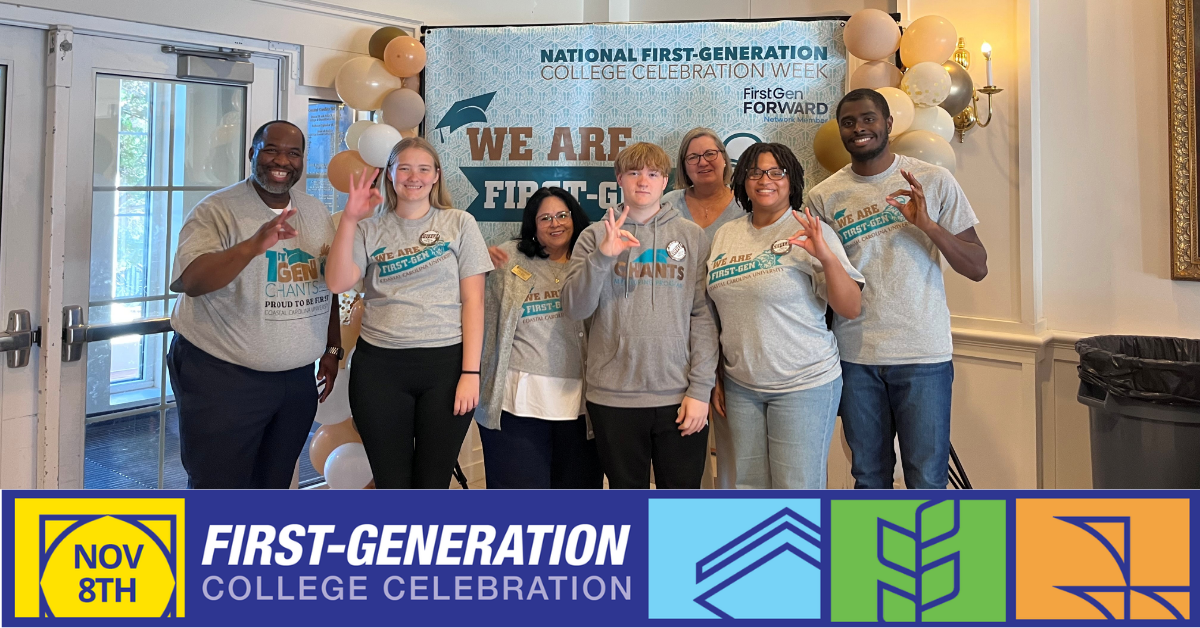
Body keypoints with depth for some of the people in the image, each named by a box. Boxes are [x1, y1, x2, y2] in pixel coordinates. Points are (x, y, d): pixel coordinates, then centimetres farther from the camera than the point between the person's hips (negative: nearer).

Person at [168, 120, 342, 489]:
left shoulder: (317, 214, 9)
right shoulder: (217, 210, -10)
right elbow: (191, 282, -26)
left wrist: (332, 349, 16)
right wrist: (253, 245, -39)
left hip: (297, 378, 6)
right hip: (222, 378, -5)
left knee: (274, 486, 17)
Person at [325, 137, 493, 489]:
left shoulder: (459, 224, 4)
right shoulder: (370, 229, 8)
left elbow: (473, 301, 0)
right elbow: (338, 283, -6)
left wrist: (470, 372, -6)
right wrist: (349, 219, -14)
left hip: (446, 364, -1)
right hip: (379, 367, 1)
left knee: (432, 483, 6)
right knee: (391, 483, 9)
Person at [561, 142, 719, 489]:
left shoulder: (692, 235, 5)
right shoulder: (595, 236, 6)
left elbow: (704, 316, 0)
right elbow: (574, 309, -4)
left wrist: (700, 389, -6)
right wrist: (602, 256, -18)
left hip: (680, 396, 0)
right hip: (613, 396, 0)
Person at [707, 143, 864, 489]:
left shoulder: (808, 233, -8)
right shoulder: (725, 235, 7)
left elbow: (851, 309, -12)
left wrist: (826, 256, -27)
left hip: (804, 384, -5)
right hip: (741, 385, 5)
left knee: (797, 489, 1)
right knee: (749, 485, 14)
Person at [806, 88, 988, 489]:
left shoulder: (934, 181, -1)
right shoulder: (824, 196, 3)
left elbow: (977, 268, -2)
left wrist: (928, 225, -17)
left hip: (923, 354, -2)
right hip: (854, 355, 2)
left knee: (926, 481, 4)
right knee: (868, 476, 15)